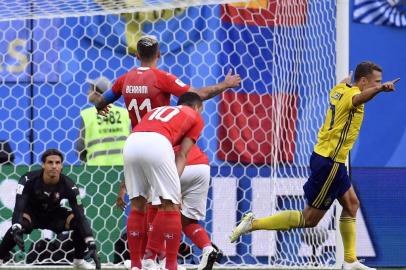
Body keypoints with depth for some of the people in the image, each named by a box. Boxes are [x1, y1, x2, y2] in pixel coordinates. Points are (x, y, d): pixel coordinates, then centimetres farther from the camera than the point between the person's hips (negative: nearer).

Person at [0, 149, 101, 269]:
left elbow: (80, 214, -28)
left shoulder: (68, 185, -25)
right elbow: (19, 206, -38)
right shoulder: (29, 179, -30)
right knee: (22, 224, -36)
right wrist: (16, 229, -59)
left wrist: (91, 244, -38)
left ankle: (79, 260, 3)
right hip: (31, 213, -2)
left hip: (54, 214, 2)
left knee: (79, 222, -20)